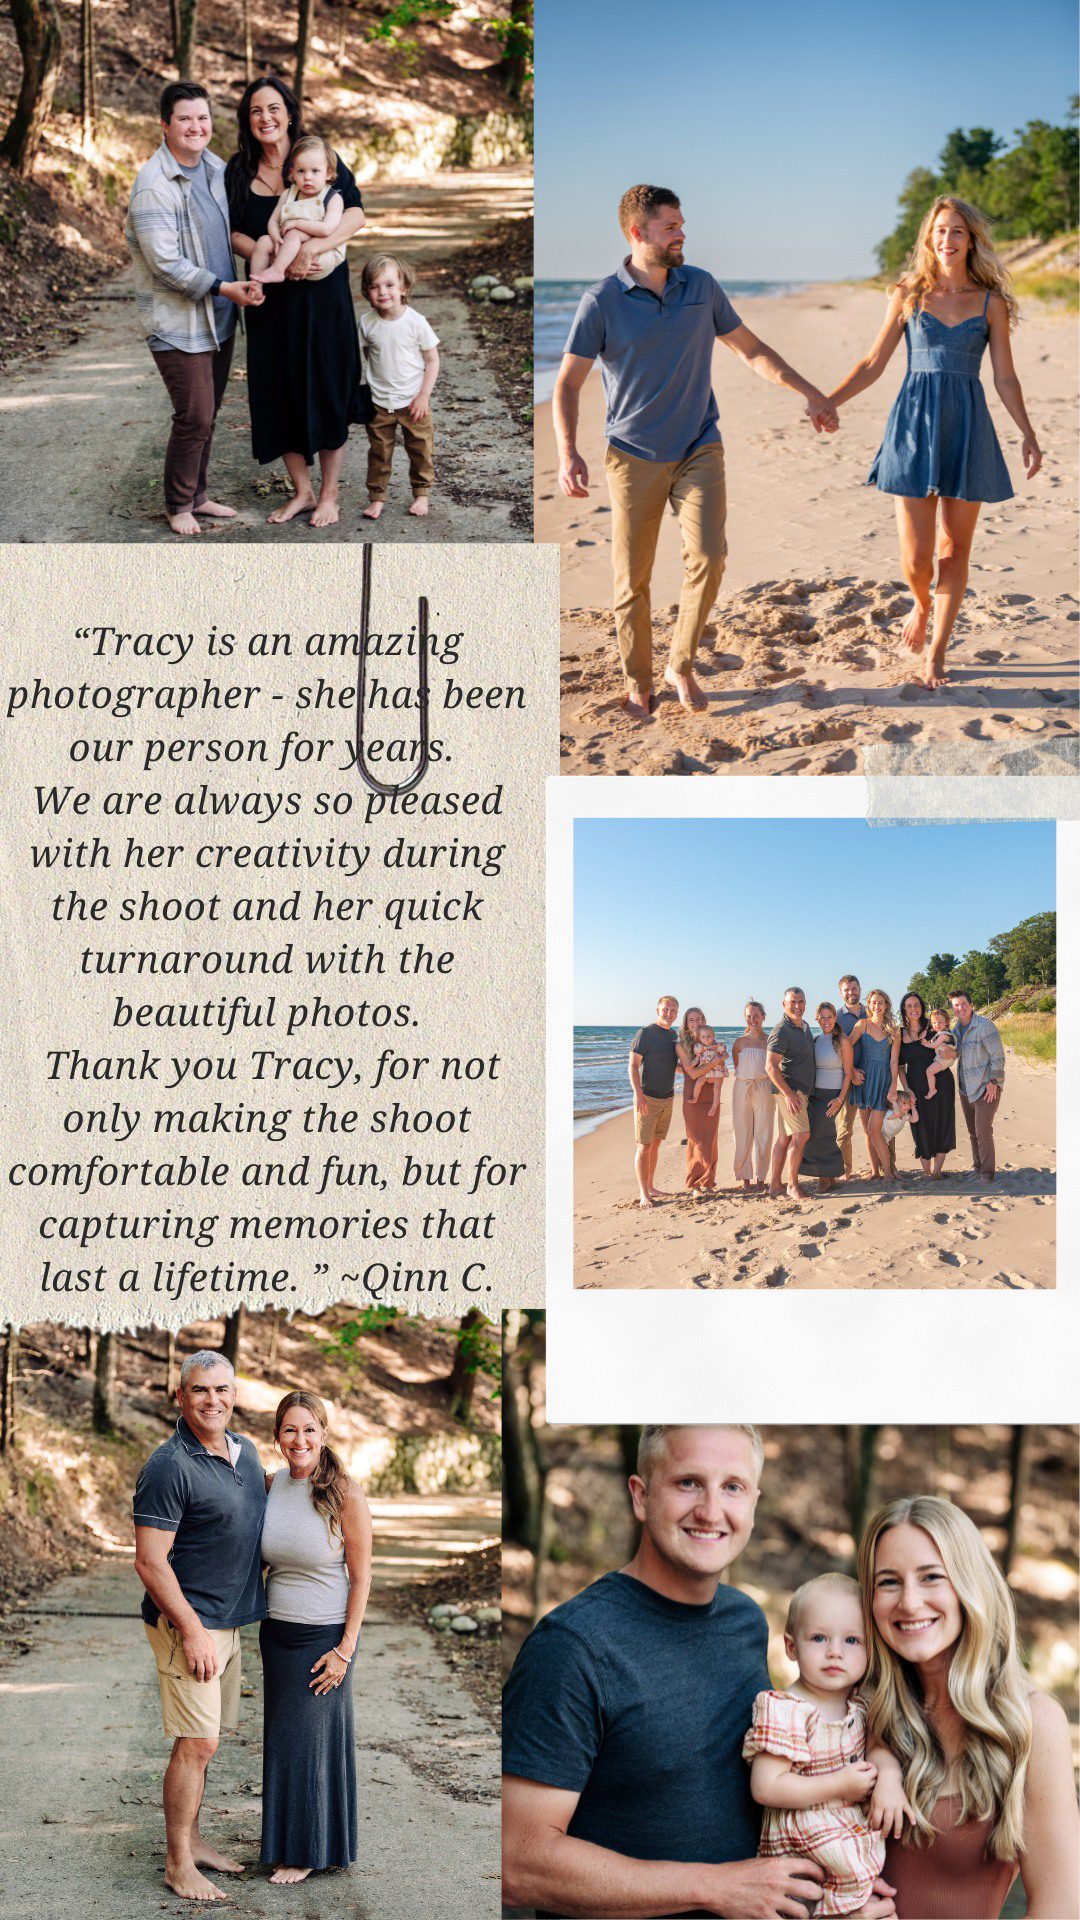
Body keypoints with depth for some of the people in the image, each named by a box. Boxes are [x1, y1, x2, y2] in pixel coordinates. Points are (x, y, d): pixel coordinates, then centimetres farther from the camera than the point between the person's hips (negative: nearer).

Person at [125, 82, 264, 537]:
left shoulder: (215, 168, 6)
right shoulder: (153, 185, -19)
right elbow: (165, 263, -22)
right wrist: (223, 287, -22)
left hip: (219, 316, 7)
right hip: (178, 321, -7)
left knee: (208, 413, 15)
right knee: (194, 417, -5)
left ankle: (197, 494, 29)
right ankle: (179, 505, 11)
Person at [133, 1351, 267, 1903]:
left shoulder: (245, 1450, 8)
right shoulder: (169, 1465, -18)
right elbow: (150, 1562, -20)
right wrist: (192, 1631, -20)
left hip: (229, 1621, 8)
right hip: (187, 1621, -8)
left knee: (204, 1740, 15)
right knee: (196, 1743, -6)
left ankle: (191, 1839, 27)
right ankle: (178, 1864, 3)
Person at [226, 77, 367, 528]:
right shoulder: (239, 170, 3)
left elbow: (355, 214, -12)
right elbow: (234, 234, 3)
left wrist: (310, 249, -27)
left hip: (322, 293, -3)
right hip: (270, 299, 3)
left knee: (326, 390, 1)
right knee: (278, 393, 6)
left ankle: (329, 495, 14)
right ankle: (302, 491, 21)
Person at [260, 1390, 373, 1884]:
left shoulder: (345, 1494, -15)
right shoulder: (270, 1485, 0)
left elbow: (361, 1577, -10)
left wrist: (345, 1650, -12)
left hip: (325, 1635, -5)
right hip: (277, 1633, 5)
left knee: (310, 1738, 5)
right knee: (282, 1737, 12)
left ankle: (306, 1850, 20)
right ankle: (286, 1839, 27)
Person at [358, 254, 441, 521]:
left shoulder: (416, 322, -15)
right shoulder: (366, 323, -7)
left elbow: (432, 360, -8)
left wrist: (424, 396, -11)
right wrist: (373, 384, 2)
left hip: (413, 401, -2)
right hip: (379, 403, 2)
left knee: (421, 450, 10)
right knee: (379, 452, 9)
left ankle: (421, 493, 27)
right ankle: (377, 496, 21)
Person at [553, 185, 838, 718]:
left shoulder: (701, 286, 4)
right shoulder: (602, 301, -6)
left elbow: (749, 349, 15)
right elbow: (568, 382, -4)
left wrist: (809, 392, 10)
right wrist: (567, 453, -18)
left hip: (699, 449, 2)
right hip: (633, 455, -2)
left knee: (708, 555, -16)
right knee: (632, 578, 0)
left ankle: (681, 666, 2)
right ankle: (637, 683, 17)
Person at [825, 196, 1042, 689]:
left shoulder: (990, 302, 4)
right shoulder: (908, 295, 4)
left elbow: (1005, 377, 6)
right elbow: (872, 365, 8)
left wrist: (1028, 434, -4)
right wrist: (825, 402, -2)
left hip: (967, 427, 1)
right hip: (915, 425, -1)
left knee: (955, 547, 3)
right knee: (915, 555, -6)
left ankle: (935, 653, 14)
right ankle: (922, 605, 30)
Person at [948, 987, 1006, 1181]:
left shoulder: (984, 1025, -14)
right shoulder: (956, 1030, 9)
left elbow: (998, 1055, -14)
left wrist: (993, 1081, -18)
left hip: (986, 1087, -7)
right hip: (966, 1088, 7)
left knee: (983, 1130, -12)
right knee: (972, 1131, 12)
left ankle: (988, 1171, -4)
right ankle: (977, 1168, 21)